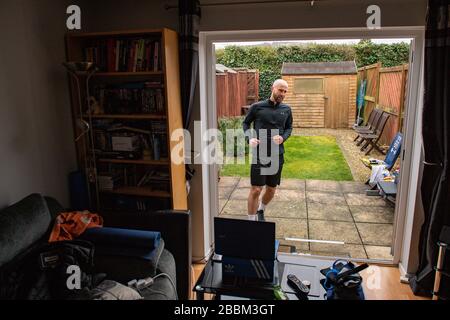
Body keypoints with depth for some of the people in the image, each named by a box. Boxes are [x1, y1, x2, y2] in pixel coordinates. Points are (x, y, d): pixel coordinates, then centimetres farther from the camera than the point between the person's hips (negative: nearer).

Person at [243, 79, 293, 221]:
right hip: (259, 154, -4)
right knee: (256, 189, -6)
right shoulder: (257, 107, -4)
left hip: (277, 155, 4)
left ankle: (260, 210, 43)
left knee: (271, 190, 14)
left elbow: (289, 128, 15)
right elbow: (245, 123, 6)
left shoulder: (286, 109, 5)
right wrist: (249, 138, -12)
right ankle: (251, 221, 11)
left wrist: (283, 137, -8)